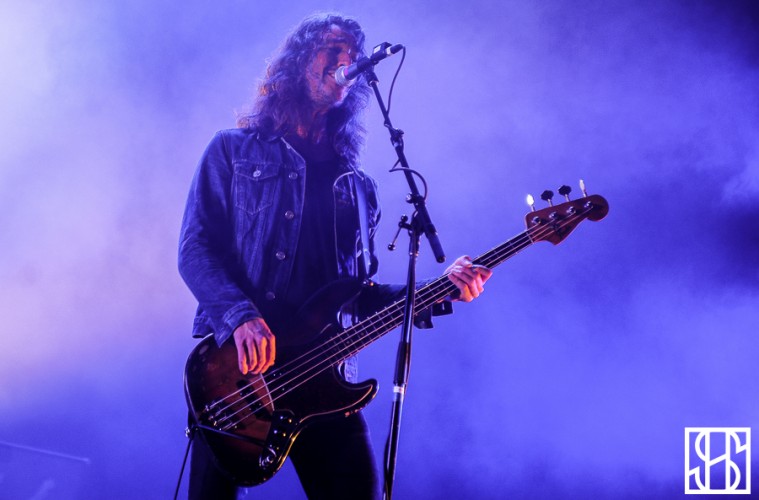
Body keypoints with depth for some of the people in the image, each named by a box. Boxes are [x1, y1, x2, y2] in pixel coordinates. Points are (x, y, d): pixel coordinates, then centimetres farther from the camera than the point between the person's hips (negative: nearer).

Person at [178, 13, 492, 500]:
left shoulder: (358, 185, 19)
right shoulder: (234, 150, 10)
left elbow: (362, 294, 17)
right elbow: (195, 249, 0)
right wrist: (240, 316, -18)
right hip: (235, 367, -2)